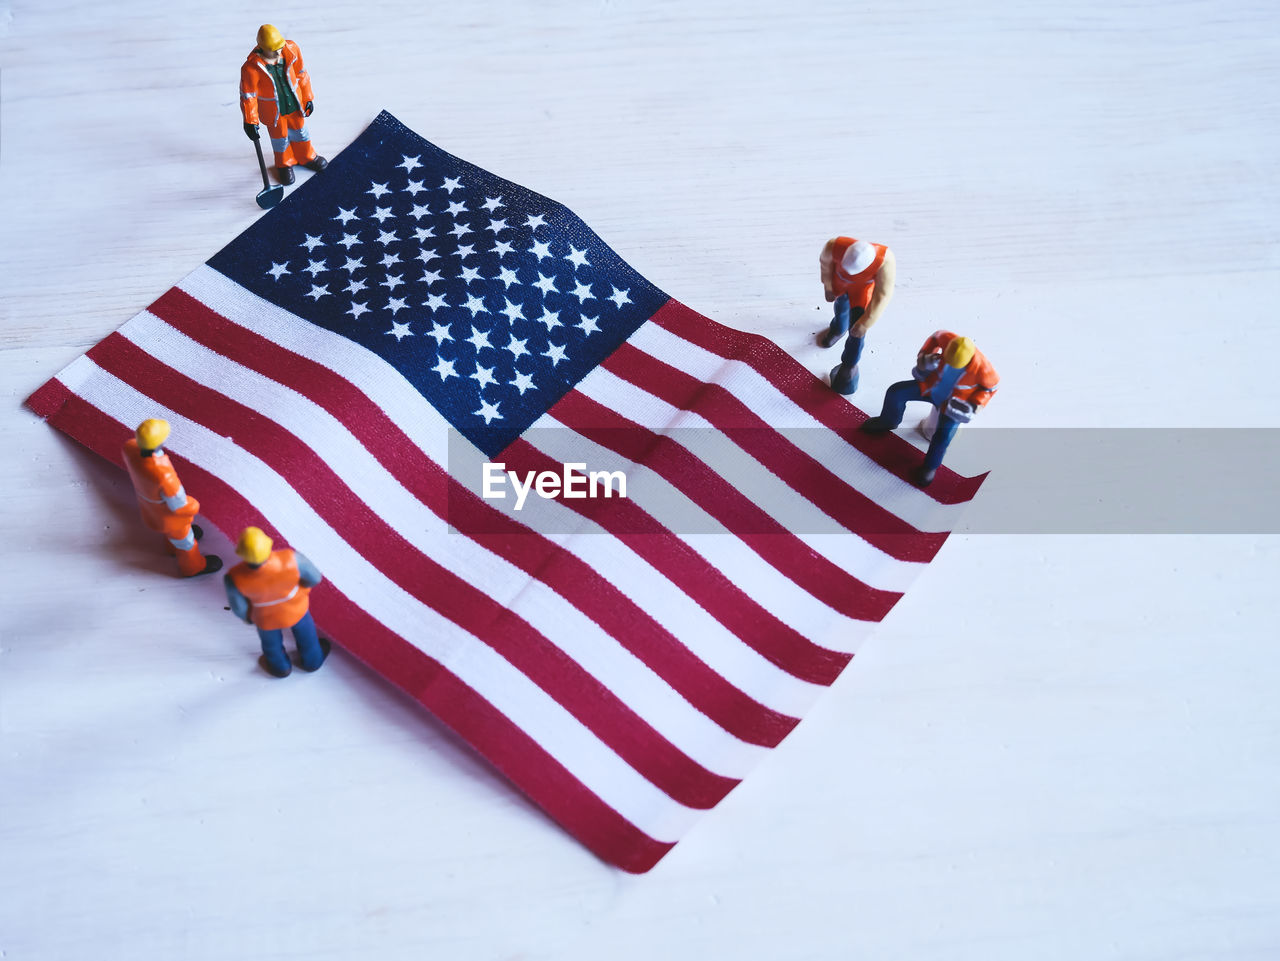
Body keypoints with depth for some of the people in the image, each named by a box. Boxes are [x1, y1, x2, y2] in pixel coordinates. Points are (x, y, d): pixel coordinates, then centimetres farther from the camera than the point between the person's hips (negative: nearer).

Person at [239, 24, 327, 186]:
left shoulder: (291, 50, -20)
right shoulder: (251, 68, -30)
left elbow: (301, 75, -4)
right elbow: (247, 95, -20)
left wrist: (307, 98, 5)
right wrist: (250, 122, -17)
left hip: (295, 104, 3)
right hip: (272, 110, -3)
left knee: (299, 130, 26)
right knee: (280, 136, 19)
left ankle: (306, 157, 54)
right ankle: (284, 164, 48)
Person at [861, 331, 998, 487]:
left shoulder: (981, 368, -35)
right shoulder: (946, 339, -30)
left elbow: (992, 385, -12)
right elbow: (936, 336, -3)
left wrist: (977, 403, -21)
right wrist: (925, 358, -13)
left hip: (954, 402, -4)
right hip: (934, 385, 4)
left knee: (943, 436, -23)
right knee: (895, 392, -2)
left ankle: (930, 466, 9)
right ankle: (888, 422, 32)